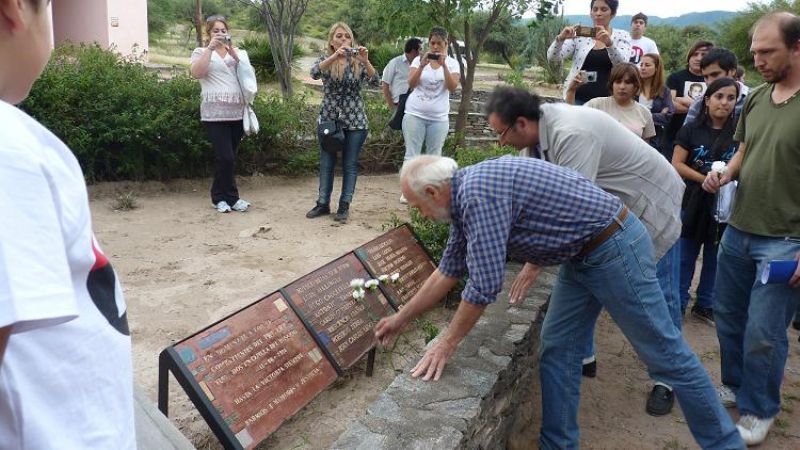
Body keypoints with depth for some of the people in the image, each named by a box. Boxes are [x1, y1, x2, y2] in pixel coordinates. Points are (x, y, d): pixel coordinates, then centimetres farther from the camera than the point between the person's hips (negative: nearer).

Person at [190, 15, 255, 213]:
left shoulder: (239, 53, 17)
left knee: (227, 158, 9)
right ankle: (231, 198, 6)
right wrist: (210, 47, -13)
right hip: (214, 114, -3)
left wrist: (233, 52, -9)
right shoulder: (201, 52, 8)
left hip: (237, 113, 4)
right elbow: (196, 73, -11)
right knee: (226, 158, -10)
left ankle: (220, 197, 21)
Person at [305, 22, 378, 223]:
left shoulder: (358, 61, 0)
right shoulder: (326, 59, 0)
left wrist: (365, 61, -32)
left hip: (355, 121, -1)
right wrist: (335, 56, -35)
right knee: (326, 164, 8)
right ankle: (323, 203, 20)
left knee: (350, 165, 4)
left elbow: (374, 80, -15)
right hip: (329, 119, 1)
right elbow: (314, 73, -21)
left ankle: (344, 205, 13)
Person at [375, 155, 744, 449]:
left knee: (665, 355, 5)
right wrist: (401, 318, 21)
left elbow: (484, 285, -26)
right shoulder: (466, 194, 6)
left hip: (615, 248, -9)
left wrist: (447, 343, -12)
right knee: (557, 350, 10)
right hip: (581, 256, 10)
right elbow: (449, 270, 16)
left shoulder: (478, 193, -26)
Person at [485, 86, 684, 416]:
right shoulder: (541, 131, -7)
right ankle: (583, 357, 25)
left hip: (652, 206, -8)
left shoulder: (571, 135, -34)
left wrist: (534, 263, -33)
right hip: (609, 209, 8)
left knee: (660, 298, 2)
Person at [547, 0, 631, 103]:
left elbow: (622, 65, -12)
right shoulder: (579, 34, 7)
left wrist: (609, 43, -29)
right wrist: (560, 38, -21)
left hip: (607, 100, 0)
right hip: (578, 98, 1)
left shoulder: (622, 36, 6)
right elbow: (552, 57, -1)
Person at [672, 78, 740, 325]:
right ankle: (678, 303, 18)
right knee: (685, 257, 6)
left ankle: (704, 305, 25)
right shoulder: (691, 129, -1)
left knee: (714, 259, 11)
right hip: (694, 203, -1)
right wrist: (705, 178, -17)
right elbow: (676, 164, -5)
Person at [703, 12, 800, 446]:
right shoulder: (757, 98, 6)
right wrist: (725, 174, -4)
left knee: (763, 334, 1)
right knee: (728, 317, 17)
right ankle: (734, 386, 38)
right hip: (738, 231, 6)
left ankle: (758, 412, 21)